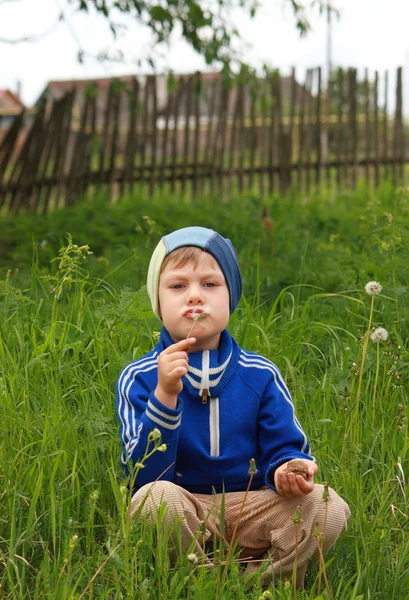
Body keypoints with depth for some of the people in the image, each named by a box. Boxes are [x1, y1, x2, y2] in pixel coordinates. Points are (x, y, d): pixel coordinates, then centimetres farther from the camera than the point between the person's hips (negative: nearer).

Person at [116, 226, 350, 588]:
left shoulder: (261, 375, 3)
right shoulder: (139, 378, -5)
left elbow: (283, 447, 3)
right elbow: (145, 476, -15)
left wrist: (288, 468, -24)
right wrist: (165, 394, -28)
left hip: (250, 510, 2)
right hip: (183, 514, -2)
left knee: (330, 509, -22)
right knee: (156, 498, -36)